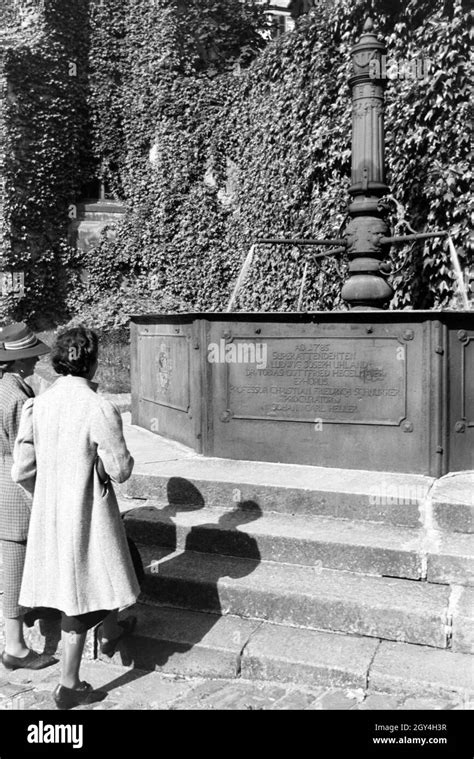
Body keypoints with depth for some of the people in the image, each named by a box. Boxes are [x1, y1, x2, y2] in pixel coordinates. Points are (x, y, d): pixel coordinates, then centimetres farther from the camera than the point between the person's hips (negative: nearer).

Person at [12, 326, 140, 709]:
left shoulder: (38, 405, -6)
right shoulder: (100, 409, -22)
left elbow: (22, 472, -2)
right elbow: (120, 470, -17)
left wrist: (46, 496, 16)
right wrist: (120, 452, 4)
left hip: (49, 514, 6)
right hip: (88, 515, -6)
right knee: (81, 596, 12)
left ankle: (112, 630, 48)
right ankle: (69, 686, 31)